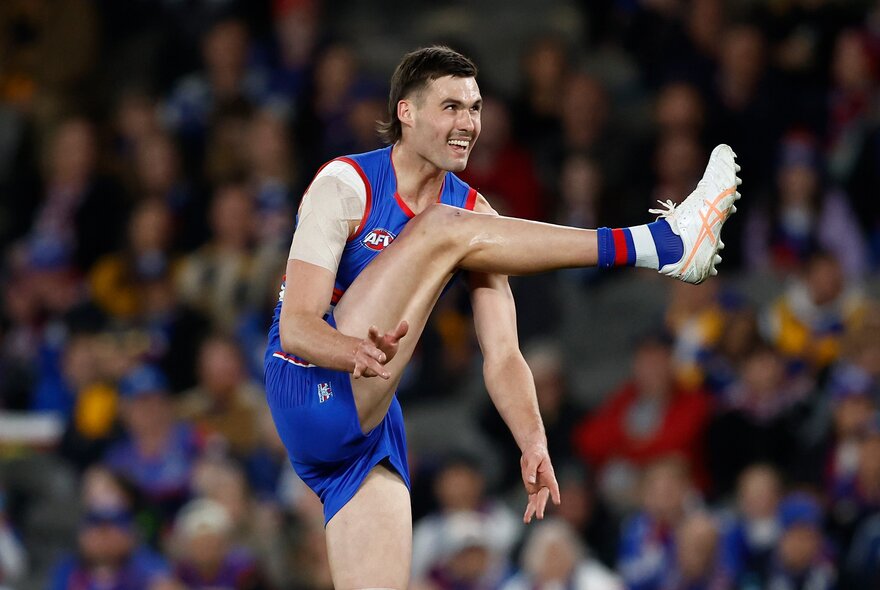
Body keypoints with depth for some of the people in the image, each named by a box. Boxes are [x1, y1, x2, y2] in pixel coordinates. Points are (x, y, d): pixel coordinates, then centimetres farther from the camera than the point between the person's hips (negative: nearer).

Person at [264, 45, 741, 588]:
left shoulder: (473, 212, 9)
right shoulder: (344, 187, -7)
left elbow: (502, 356, 1)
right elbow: (296, 326, -17)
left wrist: (532, 441, -18)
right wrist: (360, 353, -39)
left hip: (373, 431, 7)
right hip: (312, 390, -6)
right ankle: (660, 243, -25)